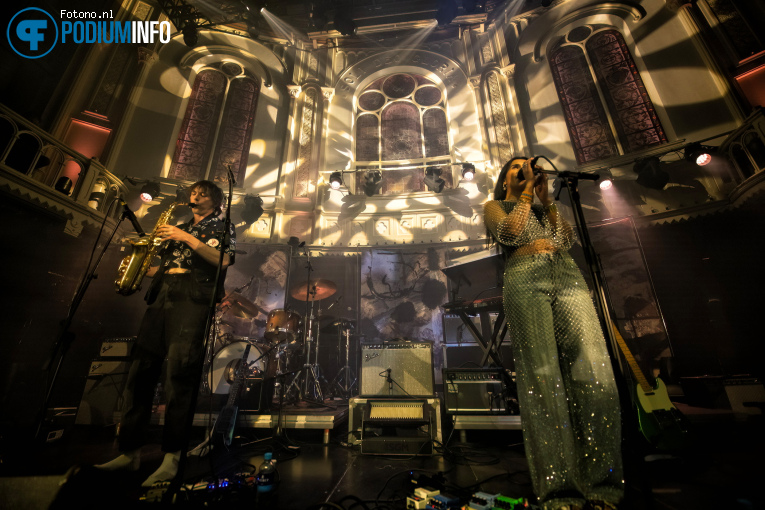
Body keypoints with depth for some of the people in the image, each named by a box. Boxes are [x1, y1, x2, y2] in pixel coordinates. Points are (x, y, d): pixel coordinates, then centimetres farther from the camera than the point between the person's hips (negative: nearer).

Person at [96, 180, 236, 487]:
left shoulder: (222, 227, 11)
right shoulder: (180, 228, 30)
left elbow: (223, 260, -8)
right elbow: (164, 266, 29)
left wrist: (187, 239, -10)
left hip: (193, 298, -7)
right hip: (162, 296, 7)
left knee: (179, 371, -13)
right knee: (141, 368, 2)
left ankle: (172, 458, -8)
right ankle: (130, 452, 11)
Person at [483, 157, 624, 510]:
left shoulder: (544, 208, 35)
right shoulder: (496, 206, 23)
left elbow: (567, 239, 18)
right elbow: (508, 233, 0)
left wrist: (546, 199, 17)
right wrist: (526, 195, 10)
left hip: (567, 273, 5)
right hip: (526, 277, -4)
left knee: (595, 372, -12)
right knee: (542, 377, -14)